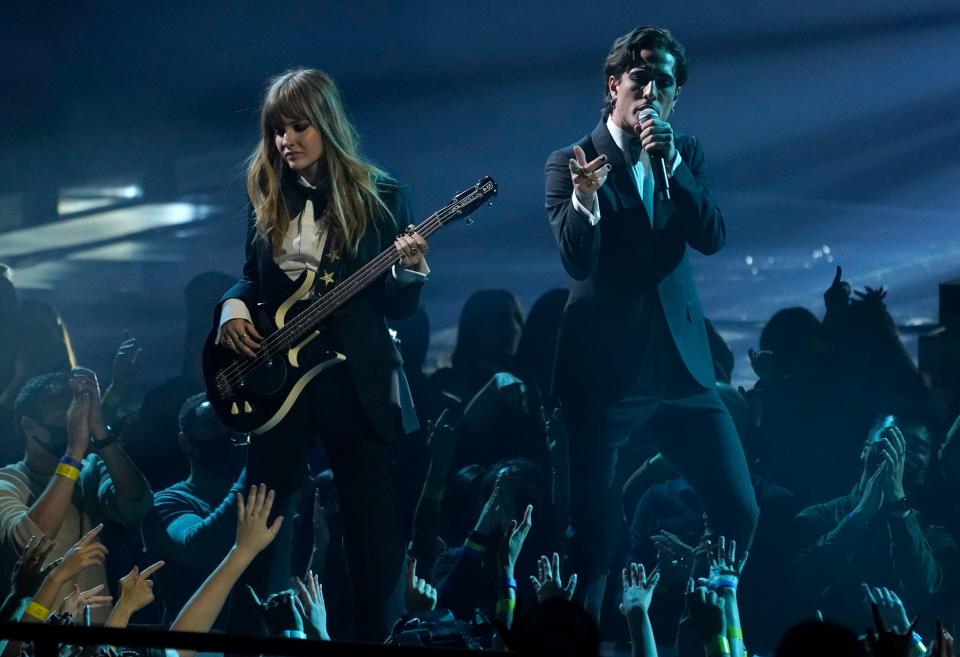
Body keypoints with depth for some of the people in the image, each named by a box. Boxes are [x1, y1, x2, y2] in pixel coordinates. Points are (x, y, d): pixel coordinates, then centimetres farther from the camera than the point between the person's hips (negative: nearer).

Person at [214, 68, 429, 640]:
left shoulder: (381, 196, -5)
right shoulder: (266, 197, 6)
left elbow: (399, 307, -4)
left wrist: (409, 271, -25)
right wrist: (233, 307, -4)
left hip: (358, 382, -4)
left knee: (375, 529, 1)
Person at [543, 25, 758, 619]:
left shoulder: (687, 154, 8)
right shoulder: (571, 162, -5)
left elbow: (713, 237, -6)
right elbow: (577, 262, -15)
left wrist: (669, 161, -17)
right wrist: (585, 200, -35)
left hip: (681, 363, 4)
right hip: (604, 367, -4)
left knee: (739, 511, 2)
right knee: (593, 528, -3)